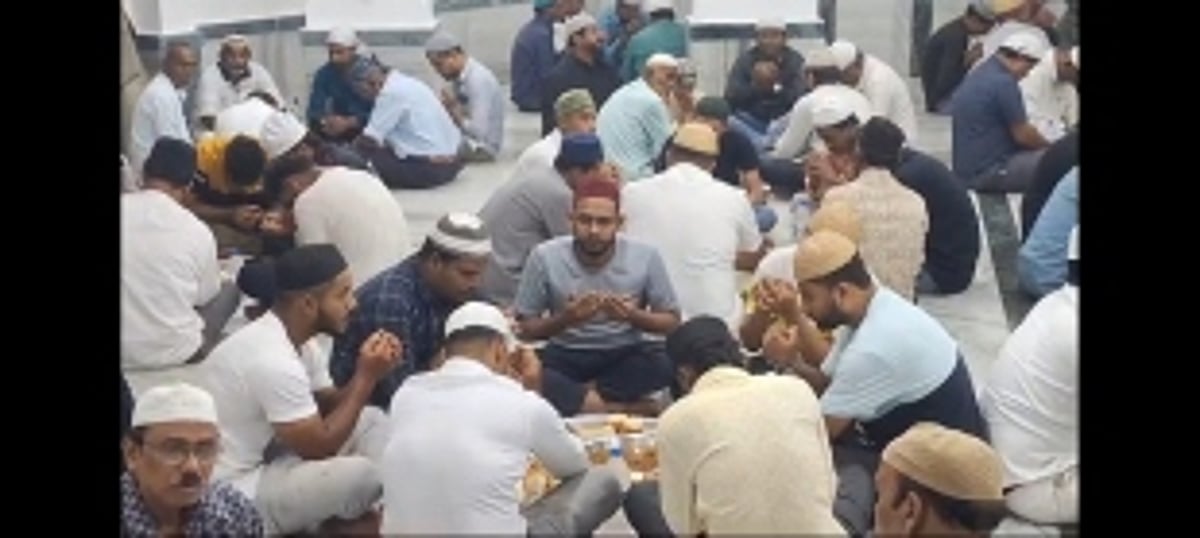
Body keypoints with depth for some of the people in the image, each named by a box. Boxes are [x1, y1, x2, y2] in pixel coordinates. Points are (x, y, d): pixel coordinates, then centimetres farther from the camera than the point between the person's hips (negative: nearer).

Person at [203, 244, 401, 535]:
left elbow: (327, 407, 12)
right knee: (365, 473, -27)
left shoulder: (282, 337, 4)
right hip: (238, 496, -10)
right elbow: (320, 448, -20)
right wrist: (367, 378, -15)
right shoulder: (274, 361, -26)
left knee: (372, 422, 6)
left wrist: (366, 376, -7)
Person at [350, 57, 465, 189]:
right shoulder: (406, 84, 14)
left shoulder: (391, 92, -14)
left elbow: (370, 139, -13)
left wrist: (354, 144, 7)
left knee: (365, 151, -6)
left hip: (429, 168, -10)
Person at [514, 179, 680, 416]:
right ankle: (622, 407, -27)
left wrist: (633, 316, -19)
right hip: (565, 356, 0)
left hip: (625, 355, 1)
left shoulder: (645, 257, -7)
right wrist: (565, 319, -22)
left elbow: (672, 322, 1)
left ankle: (576, 395, -22)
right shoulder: (544, 257, -8)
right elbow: (525, 329, -2)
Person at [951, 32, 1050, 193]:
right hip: (988, 171, -10)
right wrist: (1050, 147, 8)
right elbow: (1023, 135, -10)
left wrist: (1042, 144, 21)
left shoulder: (979, 76, 14)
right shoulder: (1003, 83, -16)